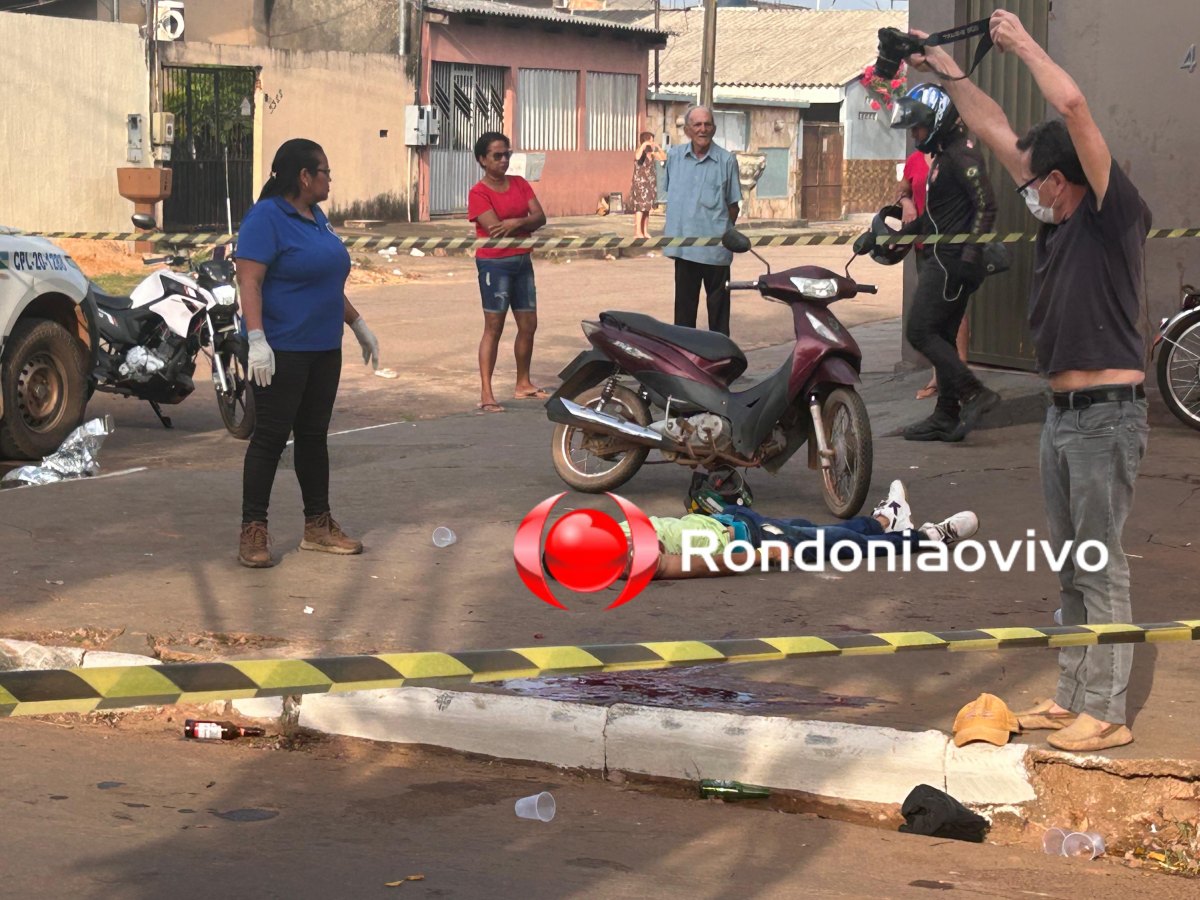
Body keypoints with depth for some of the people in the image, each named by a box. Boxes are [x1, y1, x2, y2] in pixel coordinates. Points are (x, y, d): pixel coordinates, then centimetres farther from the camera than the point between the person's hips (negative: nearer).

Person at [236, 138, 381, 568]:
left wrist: (358, 324, 24)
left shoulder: (316, 217, 14)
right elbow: (248, 281, -20)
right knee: (271, 437, -5)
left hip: (323, 350, 8)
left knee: (314, 435, 13)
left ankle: (318, 525, 20)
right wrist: (257, 340, -28)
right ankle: (253, 531, 0)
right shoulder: (266, 218, -13)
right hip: (281, 351, -8)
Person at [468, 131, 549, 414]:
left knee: (528, 326, 11)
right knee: (494, 327, -7)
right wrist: (526, 224, -9)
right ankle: (486, 394, -7)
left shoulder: (519, 184, 8)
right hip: (495, 263, -6)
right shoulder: (479, 193, -9)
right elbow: (495, 228, -20)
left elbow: (539, 217, -2)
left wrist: (515, 222, -20)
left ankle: (523, 384, 26)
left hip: (522, 261, 6)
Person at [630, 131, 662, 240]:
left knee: (647, 209, 9)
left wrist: (658, 147, 4)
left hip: (650, 185, 7)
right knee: (640, 208, -9)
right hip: (640, 184, -7)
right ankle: (637, 232, -8)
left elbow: (663, 157, 17)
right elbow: (637, 157, -32)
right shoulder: (640, 152, -10)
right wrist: (643, 145, -27)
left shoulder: (652, 154, 11)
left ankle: (645, 232, 13)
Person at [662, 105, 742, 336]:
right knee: (684, 302, 11)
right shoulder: (674, 156, 5)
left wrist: (727, 233, 1)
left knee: (717, 303, 5)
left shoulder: (726, 160, -3)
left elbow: (733, 203, 3)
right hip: (683, 245, 3)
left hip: (715, 246, -3)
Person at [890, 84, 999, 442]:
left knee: (920, 331, -12)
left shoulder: (962, 155, -13)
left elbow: (986, 206, -20)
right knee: (941, 337, 11)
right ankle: (947, 417, 15)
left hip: (951, 261, -11)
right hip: (940, 260, 11)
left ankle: (974, 393, -11)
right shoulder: (943, 155, 19)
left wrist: (969, 254, -28)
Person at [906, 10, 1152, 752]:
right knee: (1073, 569, 13)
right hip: (1064, 413, 9)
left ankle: (1106, 713, -3)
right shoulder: (1059, 220, 12)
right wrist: (948, 71, 21)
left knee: (1103, 567, -7)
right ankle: (1074, 695, 21)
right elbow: (998, 132, 20)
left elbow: (1073, 106, -21)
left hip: (1108, 417, -9)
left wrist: (1025, 45, -10)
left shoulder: (1114, 216, -10)